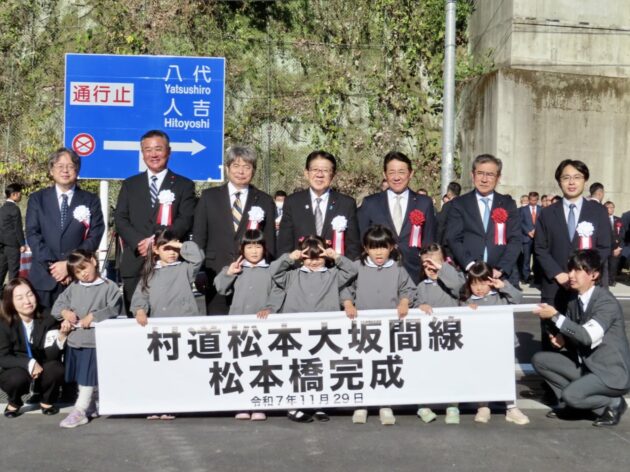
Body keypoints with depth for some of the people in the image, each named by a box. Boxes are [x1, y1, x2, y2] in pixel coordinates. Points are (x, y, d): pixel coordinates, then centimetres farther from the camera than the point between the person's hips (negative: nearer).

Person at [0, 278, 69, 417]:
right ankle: (14, 403, 2)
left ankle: (47, 401, 2)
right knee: (18, 378, -35)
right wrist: (29, 363, -30)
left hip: (40, 372, 2)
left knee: (57, 369, -30)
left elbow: (50, 356, -15)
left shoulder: (48, 321, -8)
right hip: (14, 372, -1)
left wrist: (61, 337, -34)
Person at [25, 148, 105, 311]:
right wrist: (52, 265, -11)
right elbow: (32, 234, 2)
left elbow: (94, 237, 0)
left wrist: (69, 264, -11)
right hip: (44, 277, 1)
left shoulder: (91, 201, 8)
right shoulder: (37, 199, 11)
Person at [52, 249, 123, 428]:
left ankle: (79, 412, 0)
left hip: (95, 341, -6)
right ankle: (91, 408, 31)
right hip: (75, 340, 6)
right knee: (82, 379, 17)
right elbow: (58, 304, 13)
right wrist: (65, 312, -7)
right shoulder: (73, 287, 8)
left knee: (88, 379, -4)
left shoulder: (109, 287, -7)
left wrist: (92, 317, -16)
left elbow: (113, 310, -15)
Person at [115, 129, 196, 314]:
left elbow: (185, 220, -2)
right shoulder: (130, 185, 17)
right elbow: (120, 219, 7)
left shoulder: (184, 185, 10)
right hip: (135, 264, 2)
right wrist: (139, 242, -10)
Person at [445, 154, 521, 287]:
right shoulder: (459, 204, 6)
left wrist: (500, 269, -11)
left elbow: (515, 240, 2)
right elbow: (453, 239, -1)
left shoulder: (508, 204, 9)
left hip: (504, 276, 1)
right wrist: (470, 266, -14)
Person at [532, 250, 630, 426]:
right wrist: (562, 339, -11)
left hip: (612, 372, -8)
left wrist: (555, 316, -29)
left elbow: (588, 337, -31)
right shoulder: (574, 300, 4)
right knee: (539, 359, -2)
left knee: (571, 396, -28)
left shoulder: (607, 302, -20)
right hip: (584, 364, 8)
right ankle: (568, 400, 8)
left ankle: (613, 404, -1)